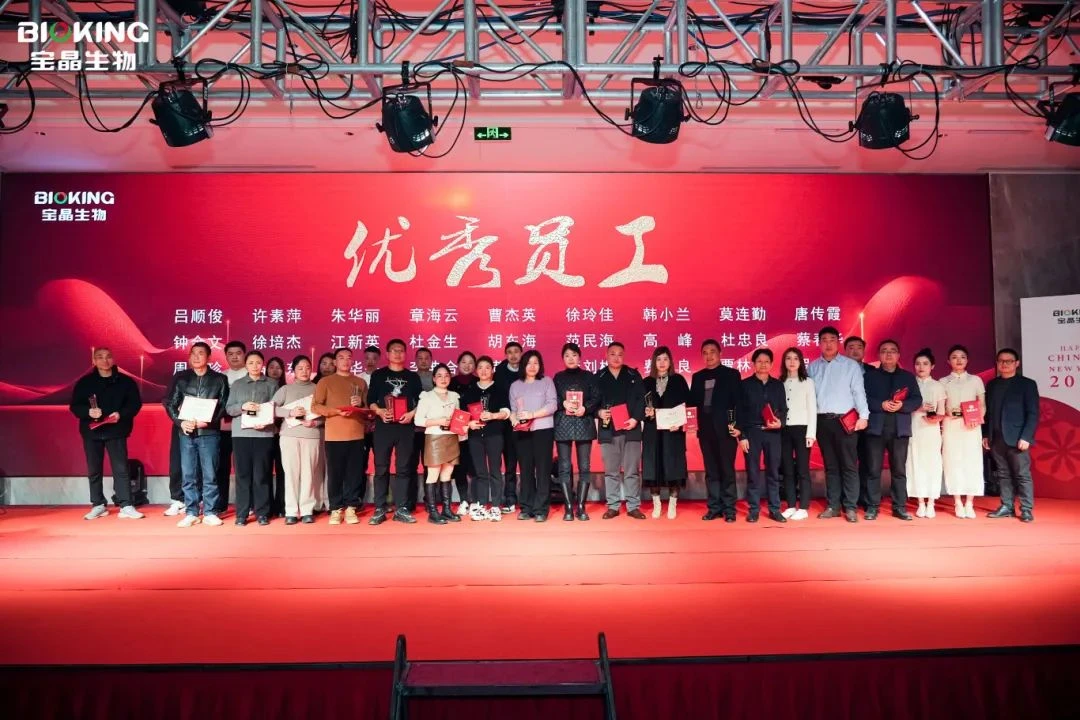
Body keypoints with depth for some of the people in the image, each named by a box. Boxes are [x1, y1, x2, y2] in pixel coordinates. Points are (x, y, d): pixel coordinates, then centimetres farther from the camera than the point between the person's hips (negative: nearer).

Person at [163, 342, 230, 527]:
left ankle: (210, 513, 7)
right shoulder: (180, 377, 9)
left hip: (209, 433, -2)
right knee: (188, 475, 4)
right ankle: (191, 513, 12)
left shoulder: (219, 379, 5)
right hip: (186, 432, 2)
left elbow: (224, 405, 1)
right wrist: (180, 422, -8)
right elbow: (169, 403, 7)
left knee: (210, 475, 1)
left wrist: (208, 421, -14)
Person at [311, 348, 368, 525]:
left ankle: (351, 508, 11)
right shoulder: (325, 381, 5)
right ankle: (336, 509, 10)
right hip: (334, 435, -2)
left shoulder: (360, 382, 14)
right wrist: (336, 411, -15)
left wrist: (360, 408, -7)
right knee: (335, 473, 1)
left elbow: (368, 406, 16)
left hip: (357, 434, 2)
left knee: (355, 473, 2)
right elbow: (315, 406, -2)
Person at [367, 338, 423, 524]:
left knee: (403, 468, 3)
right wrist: (379, 411, -14)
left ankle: (401, 509, 8)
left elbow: (420, 401, 8)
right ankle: (380, 509, 6)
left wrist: (412, 414, -9)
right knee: (381, 468, 0)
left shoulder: (413, 376, 11)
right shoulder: (378, 375, 8)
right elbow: (370, 400, 4)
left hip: (406, 427, 1)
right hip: (383, 426, -1)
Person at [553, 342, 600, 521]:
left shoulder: (589, 376, 10)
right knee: (564, 467, -3)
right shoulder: (558, 377, 12)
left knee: (584, 466, -2)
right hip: (563, 424, 0)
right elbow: (552, 400, 6)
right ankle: (568, 507, 1)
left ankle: (580, 507, 4)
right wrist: (564, 404, -13)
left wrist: (585, 408, -15)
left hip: (584, 424, 0)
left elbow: (596, 398, 2)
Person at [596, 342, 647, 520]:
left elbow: (641, 399, 3)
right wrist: (599, 412, -13)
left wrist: (636, 419, -11)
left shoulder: (634, 375, 8)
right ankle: (612, 506, 12)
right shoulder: (598, 377, 9)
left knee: (632, 471, 2)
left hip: (631, 428, 0)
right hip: (608, 430, 0)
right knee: (611, 471, 5)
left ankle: (633, 506, 9)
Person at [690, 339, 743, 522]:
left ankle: (729, 509, 5)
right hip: (706, 429, 4)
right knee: (711, 471, 7)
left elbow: (739, 401, -3)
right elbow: (693, 401, 10)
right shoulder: (697, 377, 13)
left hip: (725, 428, -4)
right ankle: (714, 508, 13)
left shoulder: (732, 374, 2)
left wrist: (737, 425, -12)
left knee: (727, 470, -1)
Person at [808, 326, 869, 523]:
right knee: (830, 465, 9)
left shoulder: (851, 365, 2)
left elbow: (858, 391, -2)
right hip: (822, 421, 3)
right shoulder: (812, 367, 10)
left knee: (849, 465, -2)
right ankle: (833, 506, 15)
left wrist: (863, 415, -13)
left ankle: (850, 508, 4)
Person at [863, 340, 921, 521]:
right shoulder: (869, 375, 10)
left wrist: (902, 405, -13)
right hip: (876, 427, -2)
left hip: (900, 429, 2)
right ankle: (872, 507, 4)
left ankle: (900, 507, 10)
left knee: (899, 469, 4)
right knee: (874, 469, -1)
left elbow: (917, 400, 5)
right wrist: (881, 405, -16)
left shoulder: (908, 377, 15)